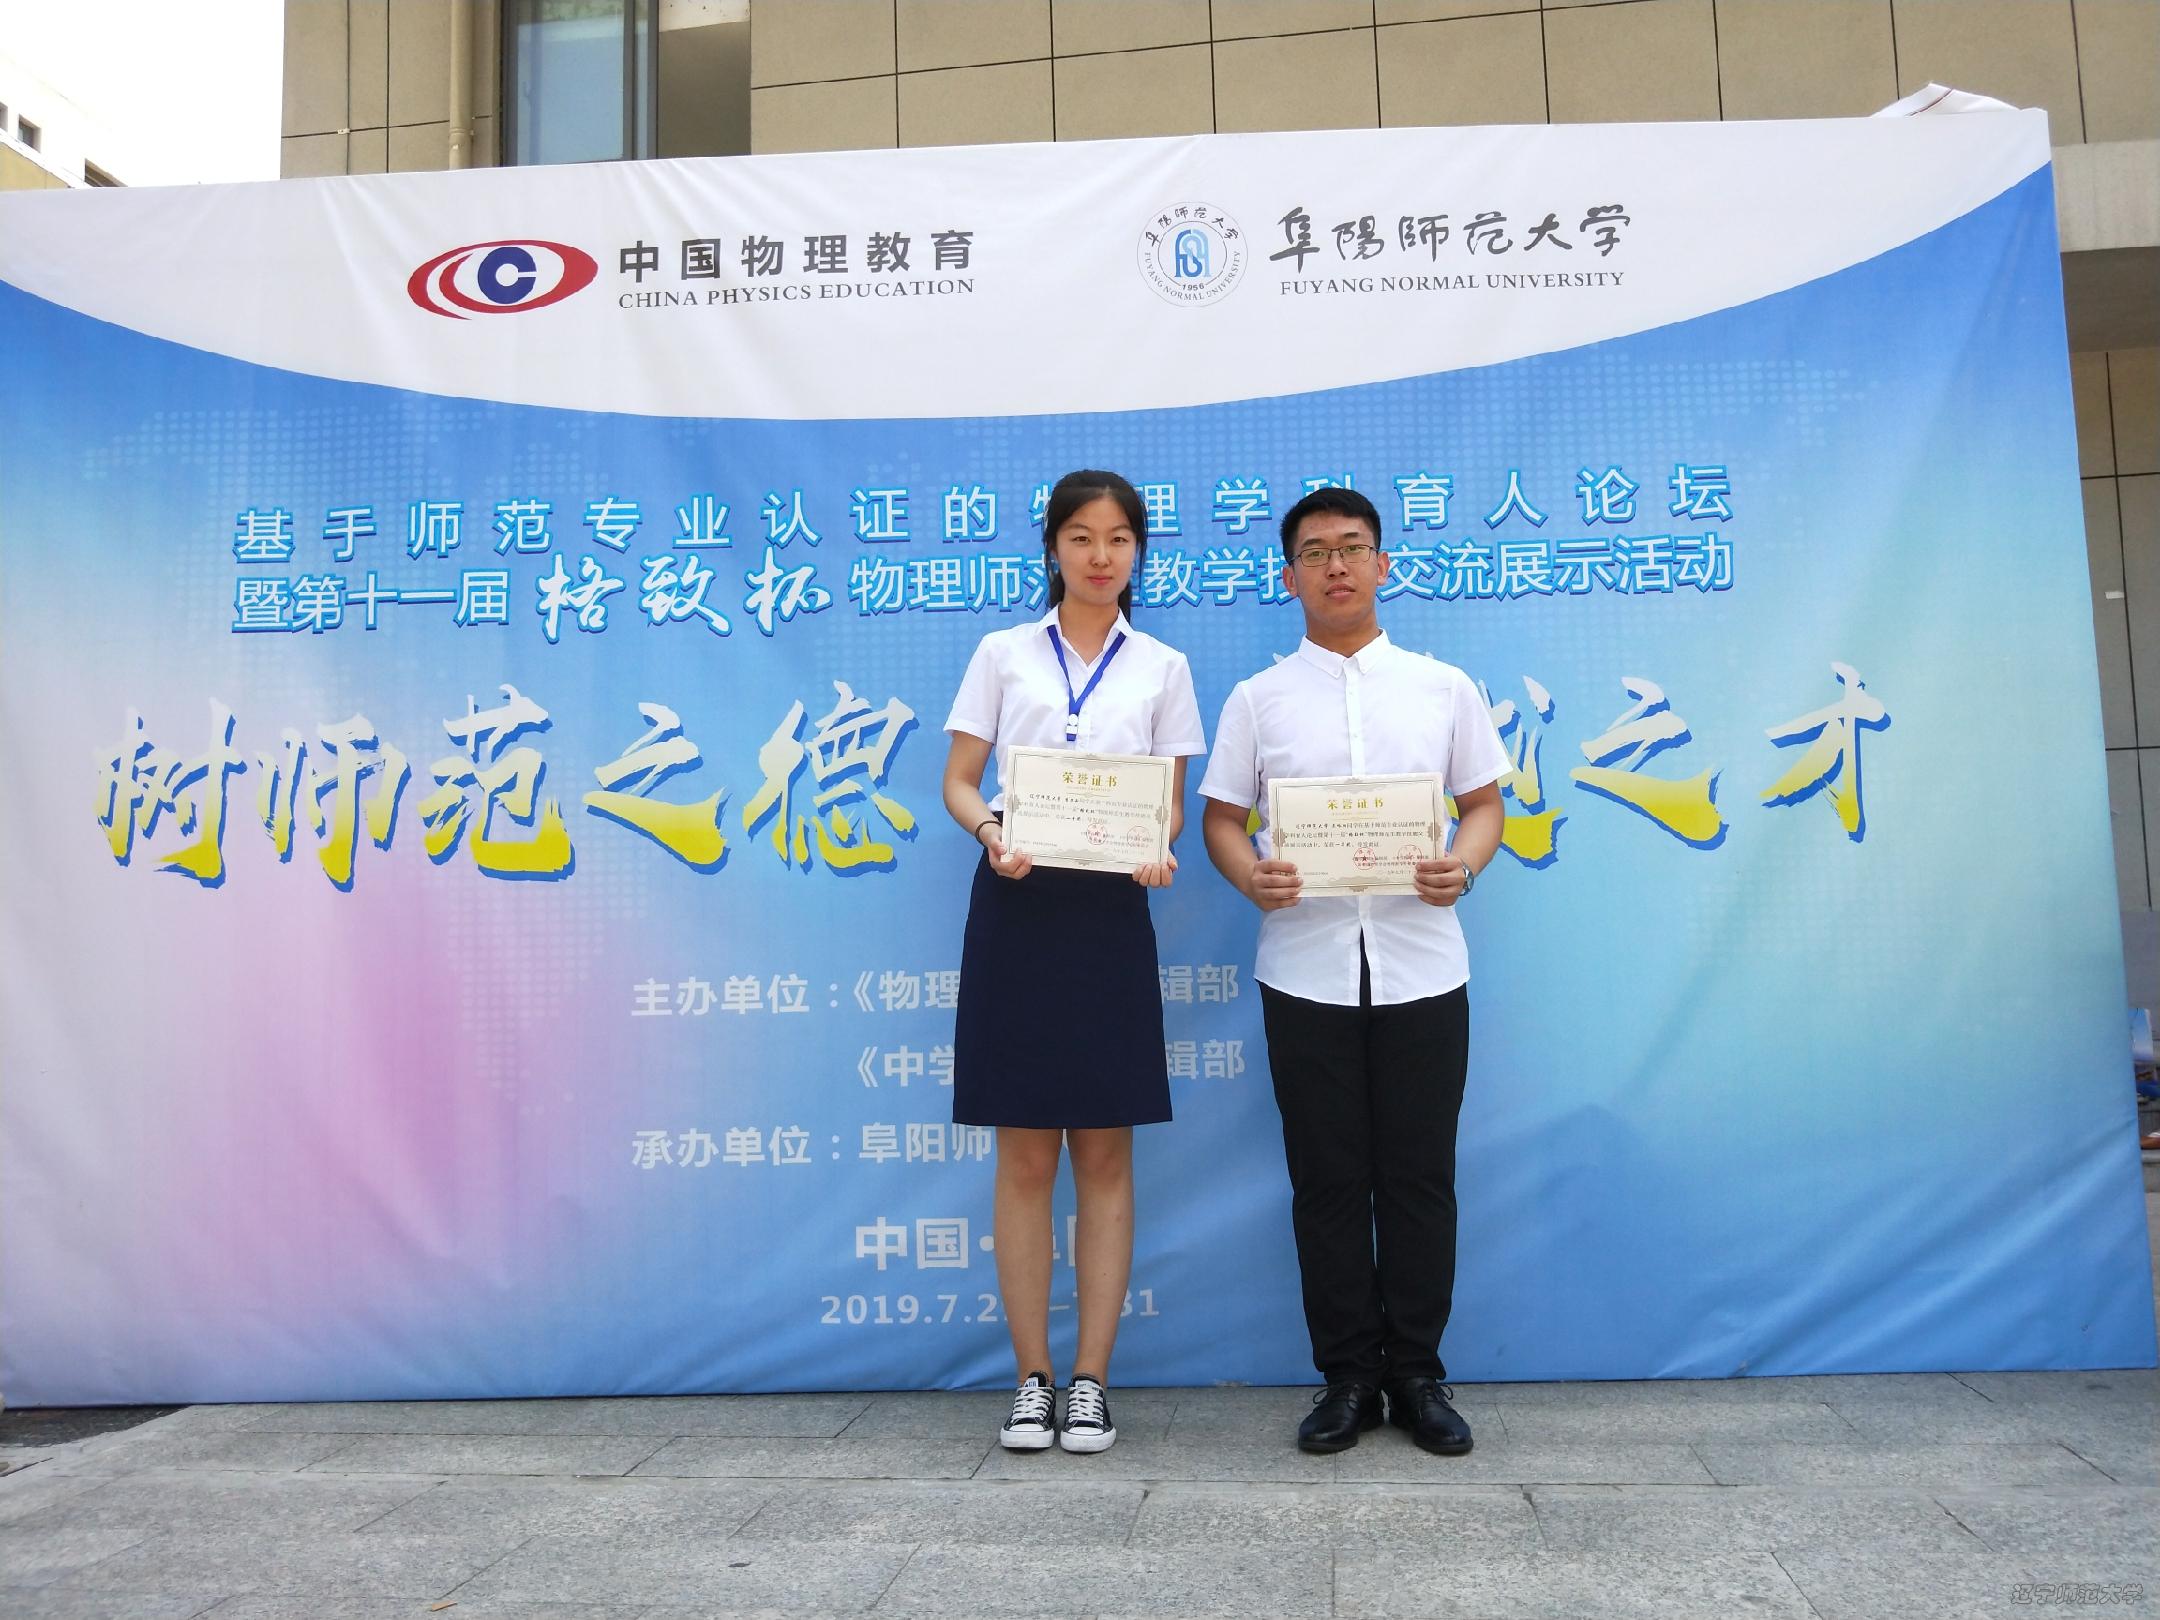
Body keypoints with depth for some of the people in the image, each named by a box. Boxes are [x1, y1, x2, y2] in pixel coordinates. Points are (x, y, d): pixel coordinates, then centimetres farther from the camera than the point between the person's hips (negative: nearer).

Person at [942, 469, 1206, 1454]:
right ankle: (1032, 1379, 13)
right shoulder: (1003, 654, 8)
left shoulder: (1162, 667, 10)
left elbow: (1171, 801, 9)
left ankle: (1091, 1381, 11)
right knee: (1025, 1154, 3)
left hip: (1109, 905, 1)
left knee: (1105, 1153, 3)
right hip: (1016, 902, 0)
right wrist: (990, 833, -15)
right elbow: (958, 781, 6)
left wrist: (1158, 849, -13)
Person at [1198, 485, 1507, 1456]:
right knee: (1328, 1181, 6)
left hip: (1421, 965, 0)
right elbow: (1220, 816, 6)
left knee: (1418, 1177, 6)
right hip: (1306, 967, 0)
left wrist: (1463, 864, -11)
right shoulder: (1258, 700, 7)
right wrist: (1250, 876, -14)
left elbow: (1484, 802, 10)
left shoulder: (1443, 688, 8)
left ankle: (1416, 1373, 20)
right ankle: (1346, 1376, 19)